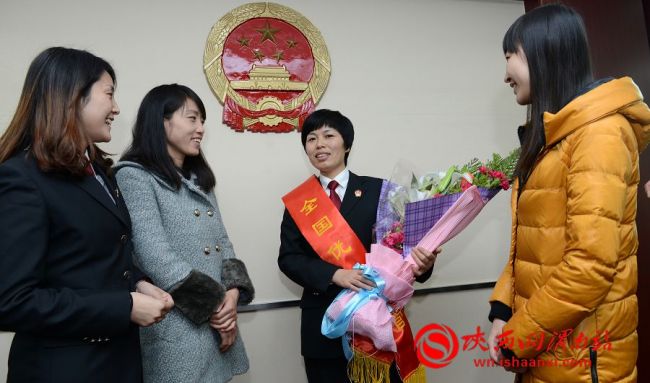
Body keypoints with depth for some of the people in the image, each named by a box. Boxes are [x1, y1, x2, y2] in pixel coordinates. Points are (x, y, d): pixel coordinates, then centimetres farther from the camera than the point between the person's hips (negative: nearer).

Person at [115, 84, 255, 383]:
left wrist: (232, 293, -6)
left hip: (218, 323, 7)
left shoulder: (198, 179, 15)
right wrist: (215, 305, -12)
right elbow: (157, 259, -18)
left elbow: (221, 241, 10)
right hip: (177, 330, -7)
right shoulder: (134, 176, -10)